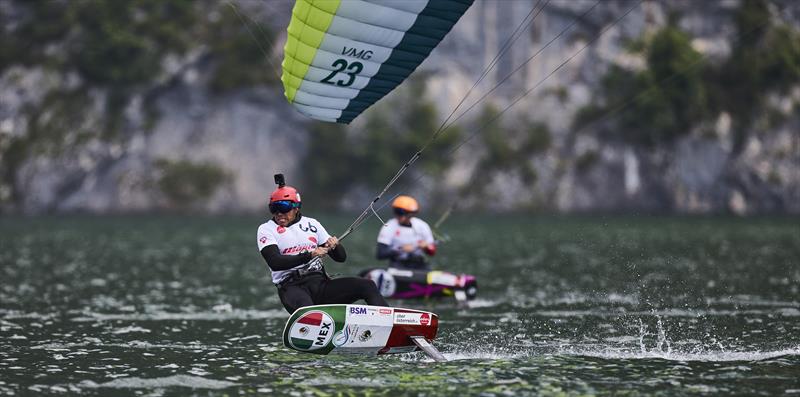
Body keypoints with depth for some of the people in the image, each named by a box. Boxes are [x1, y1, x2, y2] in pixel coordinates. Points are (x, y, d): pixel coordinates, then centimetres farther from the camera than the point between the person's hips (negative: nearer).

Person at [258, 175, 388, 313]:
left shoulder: (311, 224, 17)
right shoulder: (266, 229, 7)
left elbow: (341, 257, 19)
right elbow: (274, 263, -11)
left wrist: (335, 245, -6)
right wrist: (309, 255, -19)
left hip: (320, 282, 5)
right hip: (292, 286, -5)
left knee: (367, 286, -12)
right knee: (305, 307, -41)